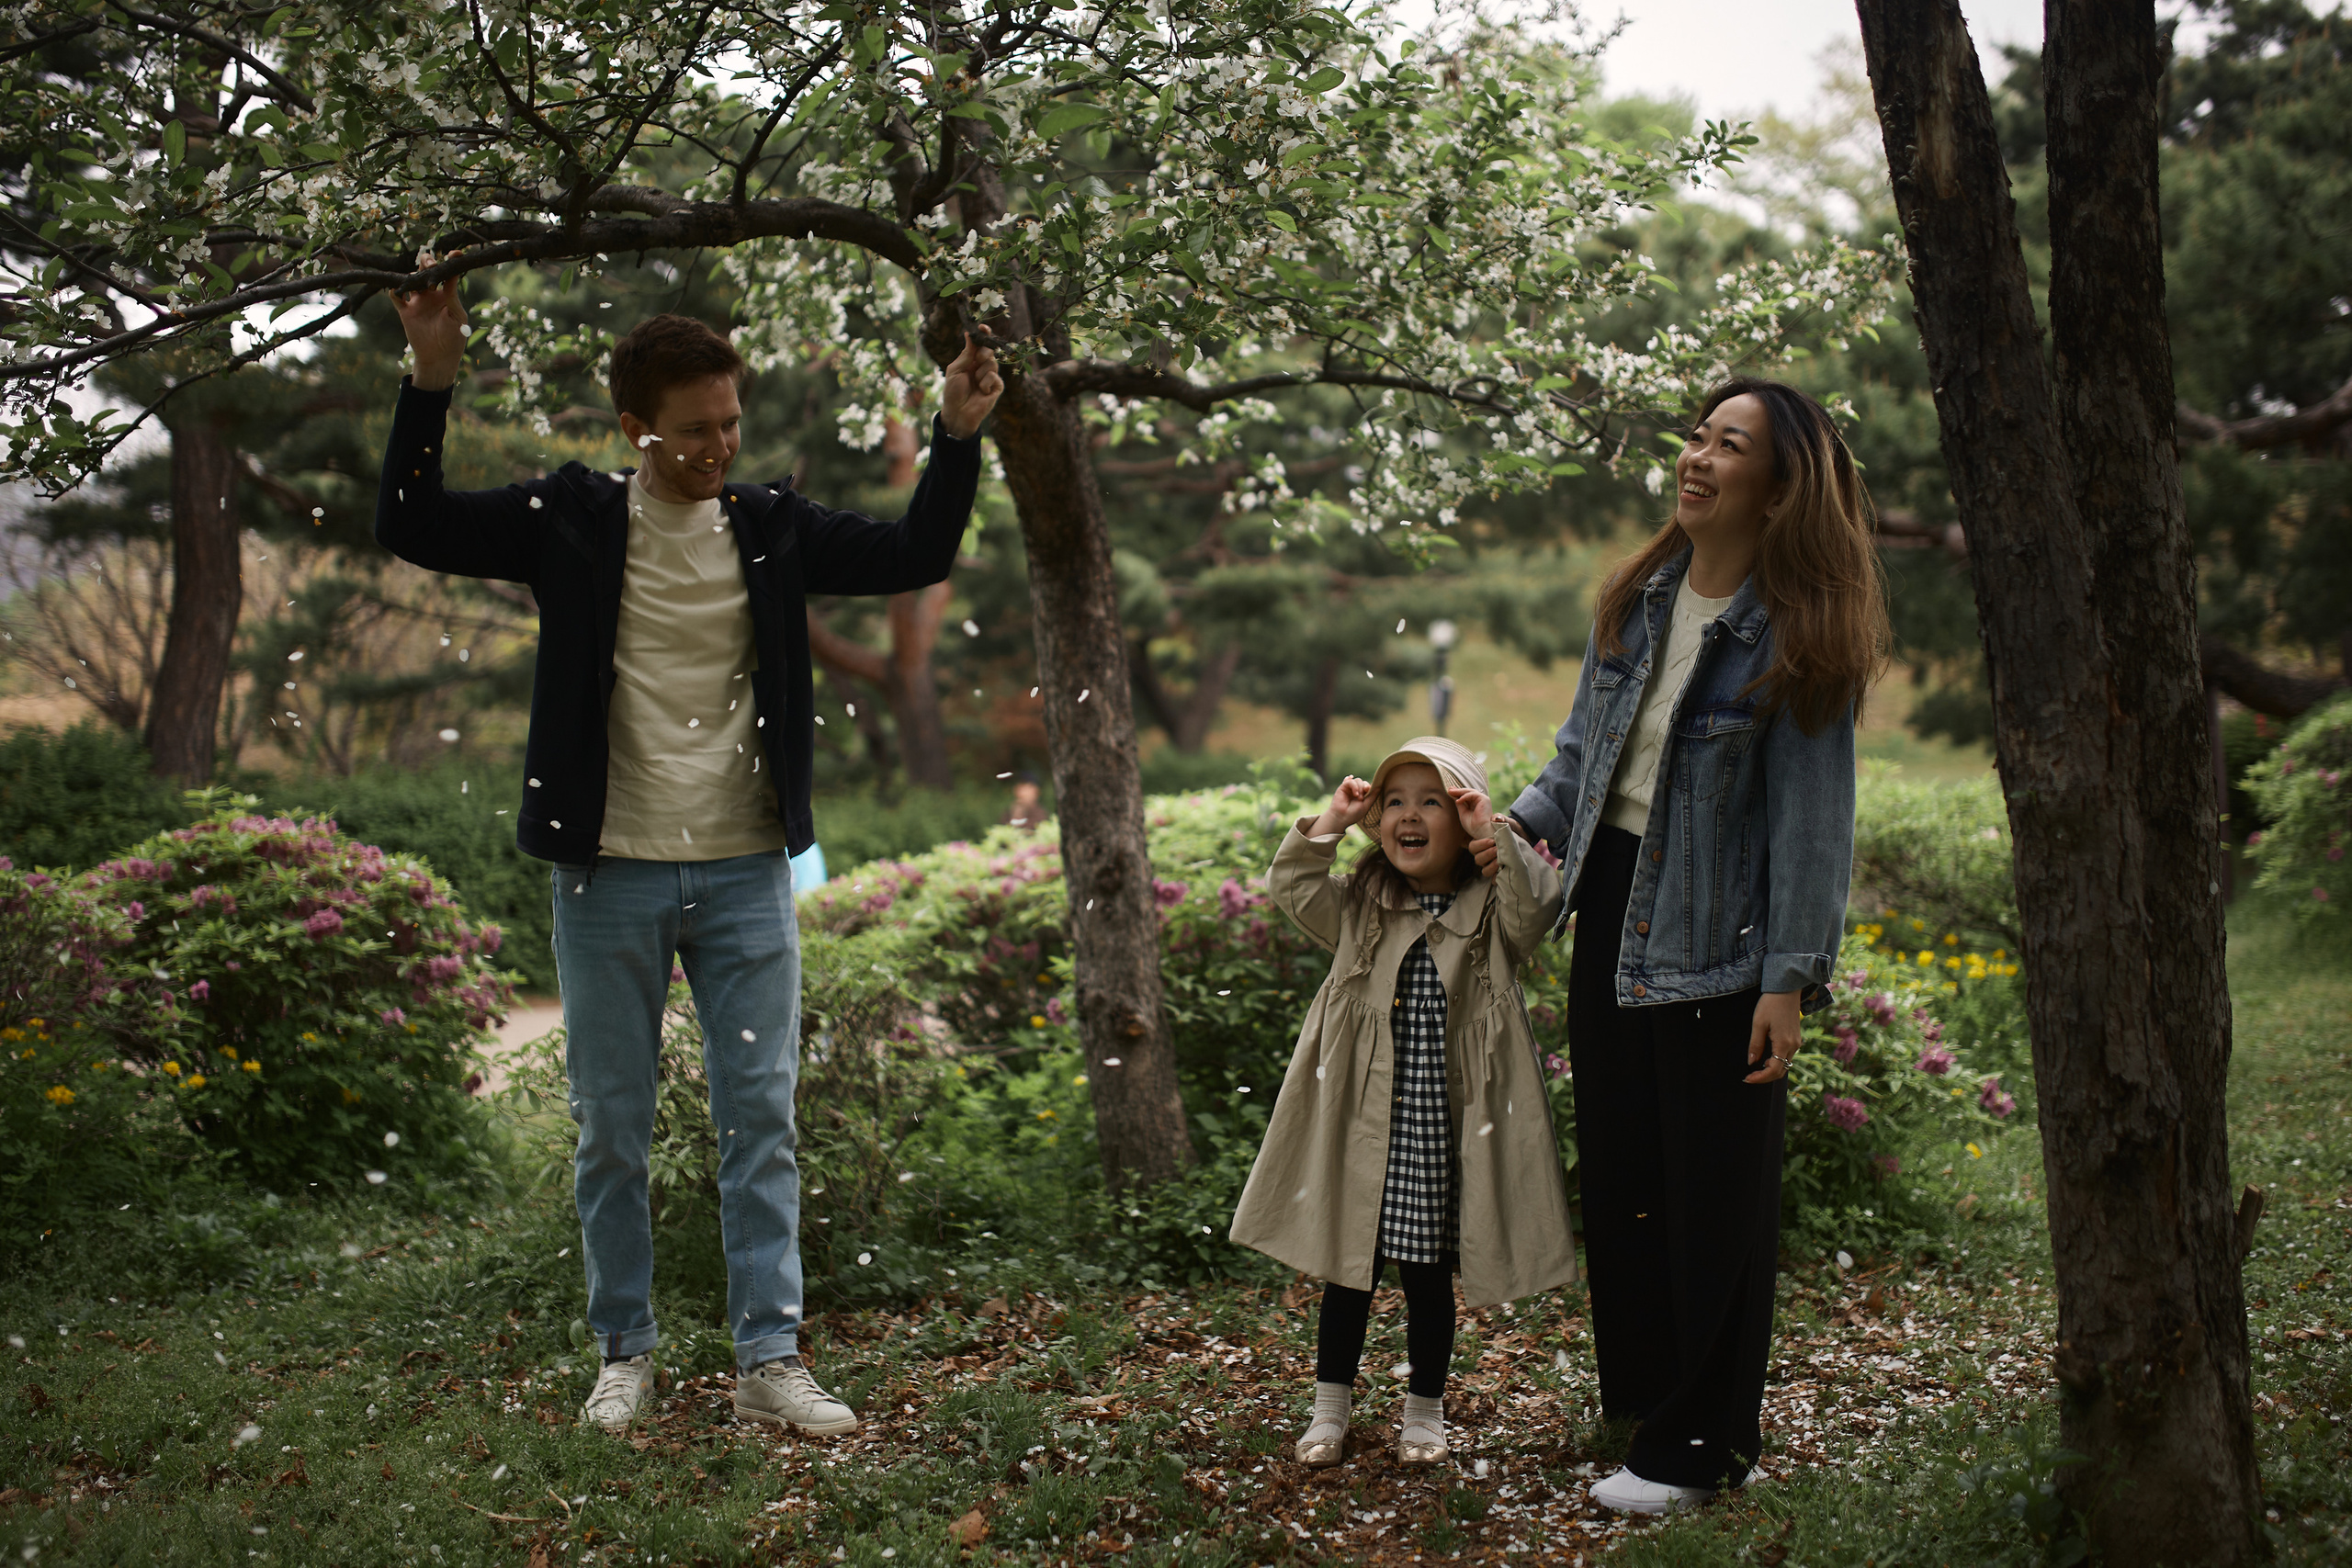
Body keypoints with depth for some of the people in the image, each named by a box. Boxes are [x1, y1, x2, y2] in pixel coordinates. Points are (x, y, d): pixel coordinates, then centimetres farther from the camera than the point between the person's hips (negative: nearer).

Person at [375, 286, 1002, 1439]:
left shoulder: (772, 527, 5)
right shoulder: (573, 518, -1)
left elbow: (915, 557, 9)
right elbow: (412, 528, -4)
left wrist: (956, 436, -2)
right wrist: (431, 382, -15)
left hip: (746, 872, 2)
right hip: (610, 875, -1)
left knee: (761, 1121, 2)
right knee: (611, 1131, 8)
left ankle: (770, 1358, 9)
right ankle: (625, 1351, 21)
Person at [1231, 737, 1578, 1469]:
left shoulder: (1489, 911, -1)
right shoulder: (1360, 908, 6)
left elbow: (1539, 904, -19)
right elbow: (1290, 886, 0)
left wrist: (1492, 835, -20)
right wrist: (1331, 821, -6)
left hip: (1440, 1127, -2)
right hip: (1362, 1125, 2)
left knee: (1427, 1274, 9)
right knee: (1346, 1269, 10)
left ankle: (1424, 1410, 26)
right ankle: (1330, 1408, 24)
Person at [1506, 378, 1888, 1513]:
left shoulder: (1796, 635, -14)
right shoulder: (1639, 597, 3)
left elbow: (1811, 816, -15)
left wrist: (1791, 980, -18)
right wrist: (1523, 822, -1)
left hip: (1713, 933, -6)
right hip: (1613, 899, 6)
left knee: (1714, 1189, 3)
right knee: (1618, 1161, 15)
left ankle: (1694, 1446, 14)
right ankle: (1639, 1389, 32)